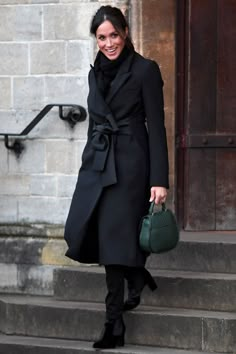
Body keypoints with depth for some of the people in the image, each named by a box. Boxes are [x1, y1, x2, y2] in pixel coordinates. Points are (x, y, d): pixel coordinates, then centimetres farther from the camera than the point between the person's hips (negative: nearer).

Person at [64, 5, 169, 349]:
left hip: (129, 163, -6)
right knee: (89, 233, 0)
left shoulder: (145, 70, -4)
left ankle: (114, 326, 7)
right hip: (97, 162, 6)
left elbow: (156, 126, -7)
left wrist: (159, 180, -13)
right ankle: (137, 276, 25)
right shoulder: (96, 73, 14)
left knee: (115, 238, -6)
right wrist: (90, 163, 20)